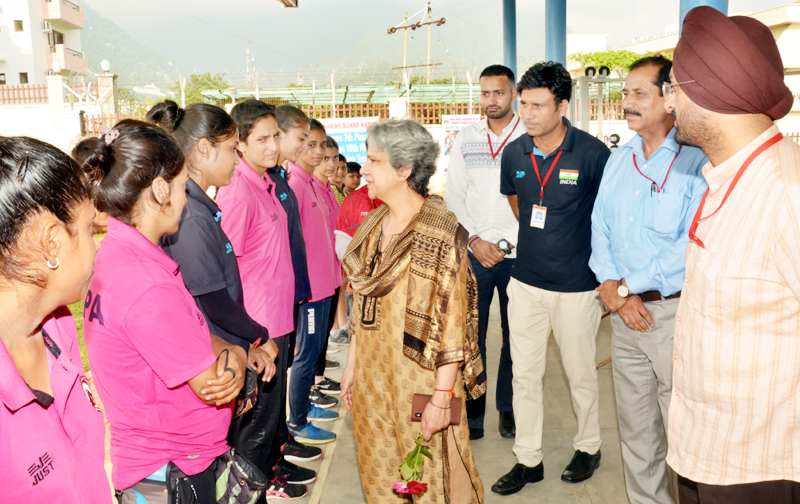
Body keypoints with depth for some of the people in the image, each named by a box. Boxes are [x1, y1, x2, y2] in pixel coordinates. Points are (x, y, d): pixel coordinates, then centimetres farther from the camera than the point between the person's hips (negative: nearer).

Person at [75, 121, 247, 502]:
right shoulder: (146, 284, -30)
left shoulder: (114, 253, 0)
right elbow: (212, 385, -22)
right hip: (171, 471, -8)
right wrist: (235, 355, -2)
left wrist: (228, 354, -14)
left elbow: (191, 333, 5)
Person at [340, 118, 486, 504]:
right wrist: (351, 367, 14)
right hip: (372, 376, 7)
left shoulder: (441, 234, -16)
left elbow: (452, 324, -17)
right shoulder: (373, 226, 6)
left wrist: (442, 398, -17)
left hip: (419, 378, -6)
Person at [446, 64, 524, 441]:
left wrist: (511, 241, -10)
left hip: (518, 254, -1)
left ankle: (508, 409, 23)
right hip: (473, 253, 2)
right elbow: (454, 197, 8)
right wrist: (476, 240, -4)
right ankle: (472, 411, 17)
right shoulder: (465, 140, 9)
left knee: (515, 335, 7)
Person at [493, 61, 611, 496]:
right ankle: (528, 459, 24)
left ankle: (588, 447, 36)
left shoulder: (592, 153, -14)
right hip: (525, 283, 4)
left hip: (576, 286, -4)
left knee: (580, 374, 12)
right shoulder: (514, 153, -1)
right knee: (524, 374, 10)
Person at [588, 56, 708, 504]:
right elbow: (600, 227, 11)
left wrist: (626, 287, -13)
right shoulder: (619, 160, 12)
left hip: (676, 311, -6)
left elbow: (693, 245, -19)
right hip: (626, 313, 6)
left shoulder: (698, 161, -12)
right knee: (635, 426, 16)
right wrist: (610, 287, -4)